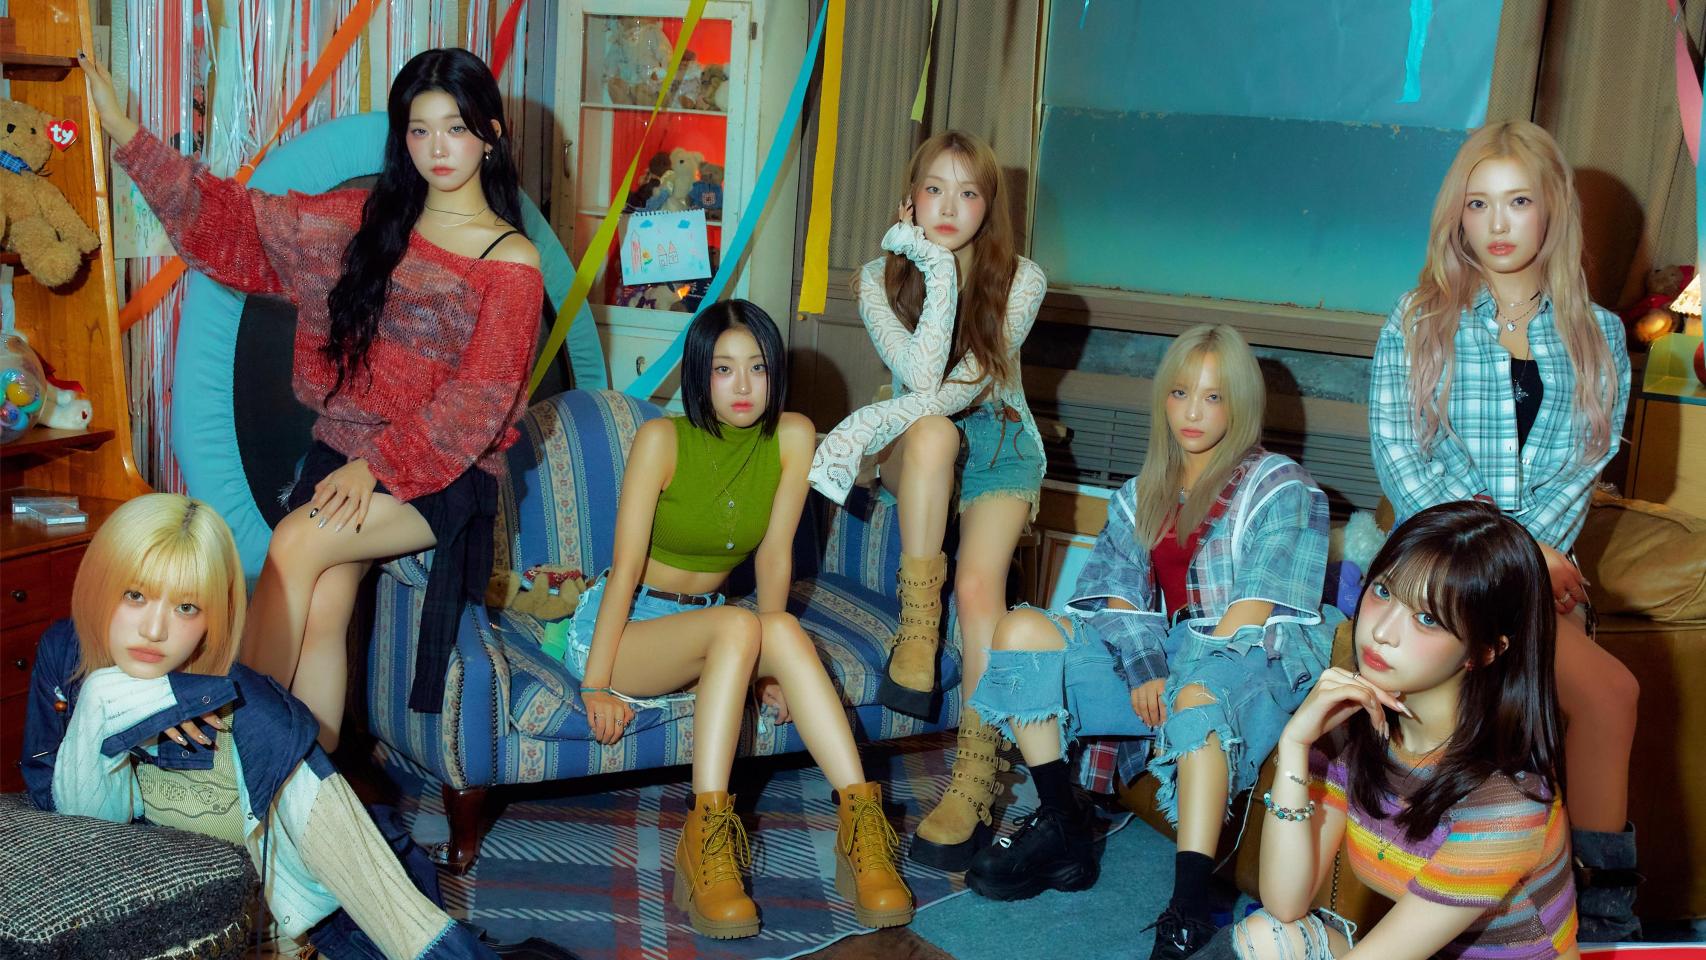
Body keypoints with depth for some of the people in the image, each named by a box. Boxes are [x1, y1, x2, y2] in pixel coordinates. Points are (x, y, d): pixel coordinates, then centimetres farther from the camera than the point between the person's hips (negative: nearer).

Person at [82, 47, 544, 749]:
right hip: (345, 452, 4)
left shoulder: (512, 260, -3)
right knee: (319, 611, -17)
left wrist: (381, 464, -17)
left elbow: (478, 398, -10)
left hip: (444, 475, -4)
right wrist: (126, 135, 9)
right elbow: (236, 221, 13)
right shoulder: (364, 219, 11)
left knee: (296, 543, -26)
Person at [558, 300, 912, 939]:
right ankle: (704, 842, -37)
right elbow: (626, 566, -18)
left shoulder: (792, 437, -7)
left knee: (783, 632, -29)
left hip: (703, 625, 4)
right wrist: (595, 686, -20)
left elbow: (774, 553, -3)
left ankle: (860, 830, -36)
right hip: (616, 624, -3)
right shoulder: (662, 439, -17)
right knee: (737, 625, -33)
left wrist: (770, 658, -4)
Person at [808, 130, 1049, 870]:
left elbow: (966, 386, -19)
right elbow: (920, 375, -22)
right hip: (918, 454, 1)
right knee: (931, 430, -37)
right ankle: (917, 627, -29)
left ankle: (975, 781, -23)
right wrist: (941, 273, -27)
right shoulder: (881, 275, -6)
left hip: (998, 446, -1)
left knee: (978, 582, -26)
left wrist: (873, 422, -30)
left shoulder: (1020, 280, -10)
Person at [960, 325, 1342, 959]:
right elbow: (1118, 593, 6)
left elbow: (1257, 609, -9)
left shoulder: (1280, 489, 4)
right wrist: (1144, 671, -14)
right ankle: (1061, 829, -12)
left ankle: (1190, 906, -44)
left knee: (1198, 696, -41)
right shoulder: (1141, 497, 19)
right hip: (1162, 657, 6)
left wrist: (1178, 677, -20)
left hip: (1251, 663, -5)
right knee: (1022, 630, -13)